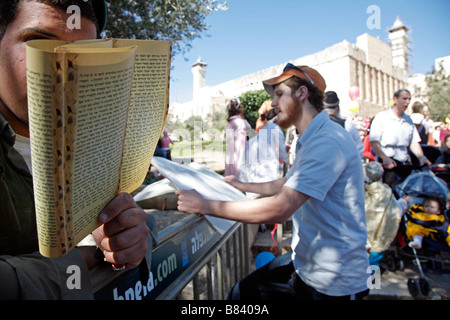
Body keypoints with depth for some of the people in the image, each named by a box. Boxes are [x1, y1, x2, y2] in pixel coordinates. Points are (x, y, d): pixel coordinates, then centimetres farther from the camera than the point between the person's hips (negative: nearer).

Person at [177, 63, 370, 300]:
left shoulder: (328, 142, -25)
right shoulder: (310, 139, 10)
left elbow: (279, 209, -32)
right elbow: (286, 184, 21)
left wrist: (205, 206, -25)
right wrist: (243, 186, 22)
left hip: (330, 281, -8)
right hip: (304, 261, 8)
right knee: (241, 292, 9)